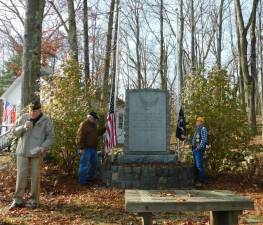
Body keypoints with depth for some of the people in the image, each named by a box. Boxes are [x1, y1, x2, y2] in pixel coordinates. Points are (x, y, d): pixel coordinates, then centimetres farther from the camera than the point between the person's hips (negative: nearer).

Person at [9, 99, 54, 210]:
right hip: (22, 151, 2)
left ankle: (33, 200, 13)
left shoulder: (46, 120, -2)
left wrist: (42, 148, -15)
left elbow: (50, 137, -1)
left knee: (35, 176, 2)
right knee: (21, 175, 2)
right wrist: (23, 127, -13)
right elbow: (15, 132, 7)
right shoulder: (23, 117, 6)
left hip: (36, 153, -2)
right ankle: (18, 200, 10)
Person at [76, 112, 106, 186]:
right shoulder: (84, 124, -14)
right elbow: (80, 137, -18)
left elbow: (98, 133, 25)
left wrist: (104, 128, 10)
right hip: (86, 149, -10)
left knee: (94, 164, 18)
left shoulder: (94, 125, 15)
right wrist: (81, 148, -22)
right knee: (84, 165, -3)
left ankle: (90, 178, 32)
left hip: (93, 148, 10)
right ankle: (83, 181, 6)